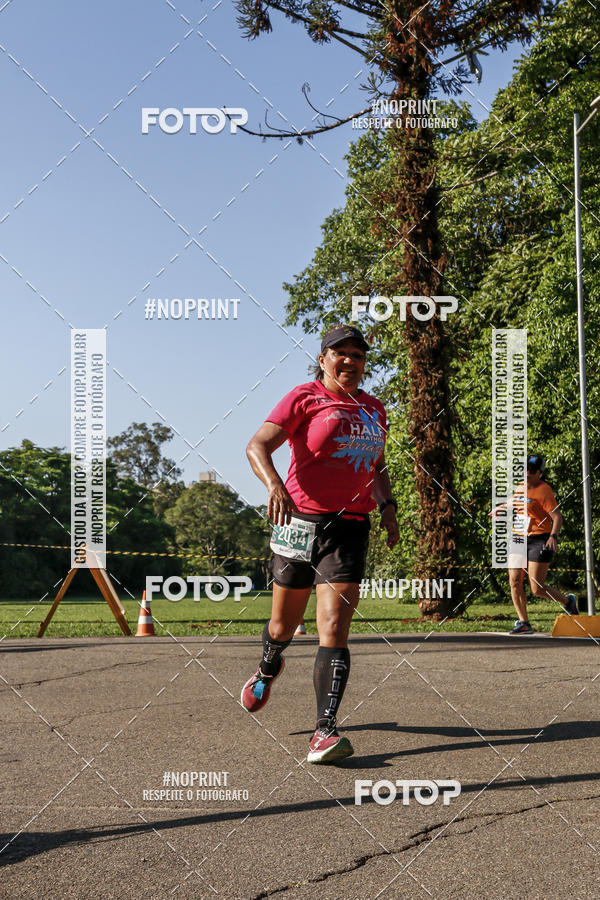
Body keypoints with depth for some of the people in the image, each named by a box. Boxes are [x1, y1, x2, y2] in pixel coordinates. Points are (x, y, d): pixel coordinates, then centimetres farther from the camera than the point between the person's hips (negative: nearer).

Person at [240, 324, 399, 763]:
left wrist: (387, 506, 11)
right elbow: (257, 446, -13)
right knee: (284, 624, 13)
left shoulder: (373, 409, 15)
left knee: (334, 627, -11)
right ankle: (268, 669, 48)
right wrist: (274, 484, -32)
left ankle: (325, 732, -13)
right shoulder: (305, 398, -3)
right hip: (300, 521, -2)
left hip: (350, 528, 3)